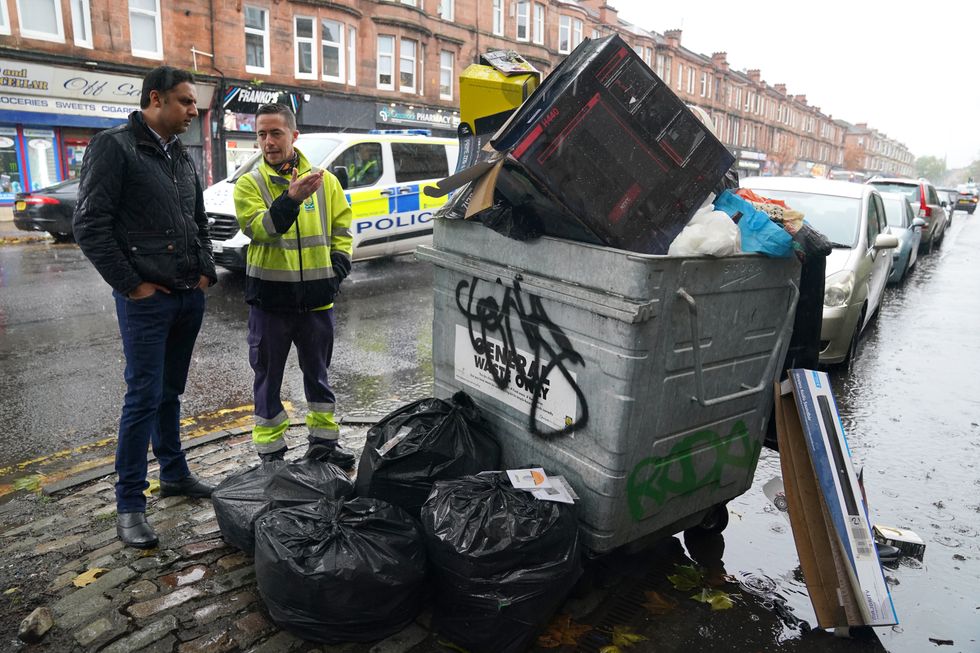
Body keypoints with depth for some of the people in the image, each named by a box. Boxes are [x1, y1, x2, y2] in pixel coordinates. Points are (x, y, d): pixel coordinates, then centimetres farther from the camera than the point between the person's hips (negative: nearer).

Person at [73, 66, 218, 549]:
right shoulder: (114, 147, -8)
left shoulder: (182, 157, 15)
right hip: (146, 300, -7)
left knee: (169, 392, 16)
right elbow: (89, 225, -13)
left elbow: (200, 222, 22)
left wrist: (206, 271, 9)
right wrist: (131, 285, -14)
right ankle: (129, 504, 8)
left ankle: (174, 474, 29)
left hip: (189, 297, 7)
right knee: (144, 396, -4)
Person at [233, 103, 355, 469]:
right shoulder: (249, 184, -2)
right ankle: (270, 449, 24)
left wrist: (337, 271, -4)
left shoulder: (324, 180, 4)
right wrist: (291, 198, -33)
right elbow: (258, 228, -19)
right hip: (269, 297, -1)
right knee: (268, 376, 10)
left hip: (317, 298, 2)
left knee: (317, 373, 15)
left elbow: (341, 231, 9)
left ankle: (324, 440, 31)